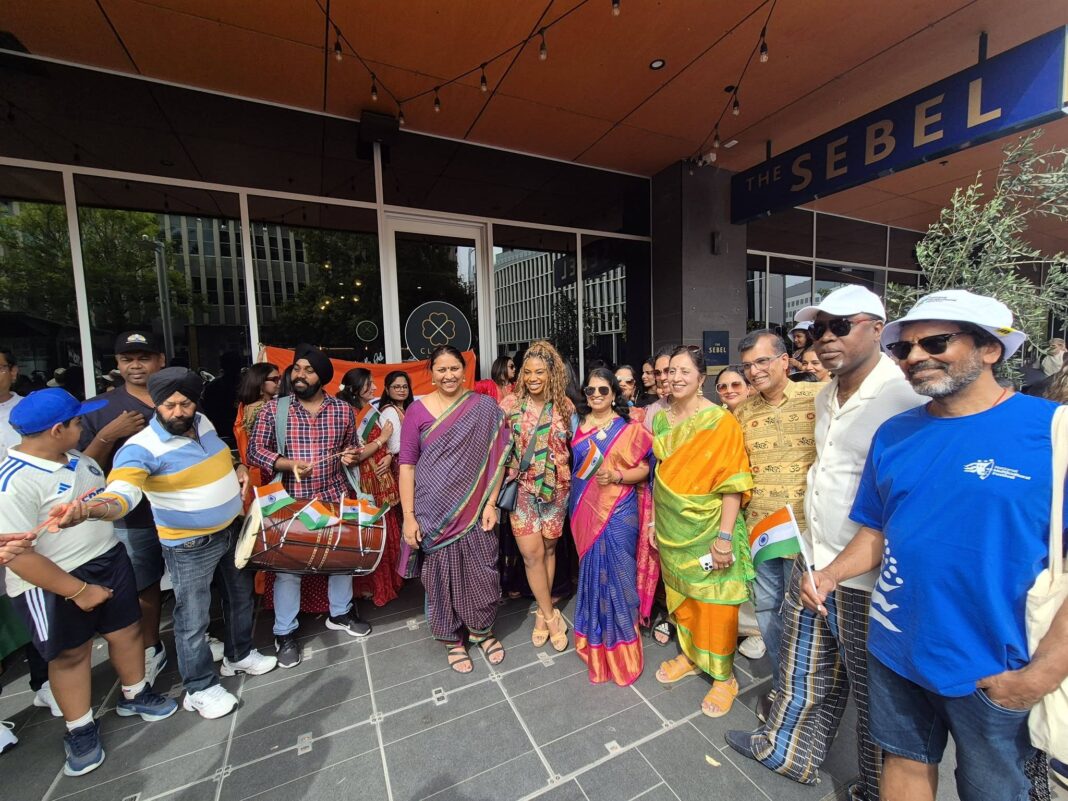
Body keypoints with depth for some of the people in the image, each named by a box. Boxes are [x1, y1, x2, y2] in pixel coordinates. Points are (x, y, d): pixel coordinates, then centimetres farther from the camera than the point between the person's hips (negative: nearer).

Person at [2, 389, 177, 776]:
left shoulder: (73, 455, 2)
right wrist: (78, 590, -19)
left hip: (109, 559, 7)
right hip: (53, 584, -7)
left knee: (128, 631, 18)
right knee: (70, 655, 14)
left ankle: (135, 695, 42)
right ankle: (80, 730, 37)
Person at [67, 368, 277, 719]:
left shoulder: (203, 423, -1)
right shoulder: (142, 448, -22)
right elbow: (122, 492, -36)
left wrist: (238, 469, 0)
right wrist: (97, 507, -58)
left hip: (231, 531, 7)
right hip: (189, 547, -7)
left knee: (240, 598, 23)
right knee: (193, 620, 9)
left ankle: (239, 655, 47)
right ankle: (200, 688, 32)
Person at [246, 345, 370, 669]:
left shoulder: (343, 410, 1)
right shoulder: (273, 409, -4)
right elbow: (254, 450, -3)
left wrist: (351, 456, -10)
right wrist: (287, 463, -20)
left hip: (336, 498, 2)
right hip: (290, 502, -2)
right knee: (288, 566, 9)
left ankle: (340, 613, 39)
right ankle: (284, 633, 29)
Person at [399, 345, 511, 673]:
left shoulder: (484, 408, -2)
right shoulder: (417, 410, -3)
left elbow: (495, 457, -1)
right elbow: (407, 464, -3)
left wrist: (491, 503, -5)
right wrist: (409, 516, -6)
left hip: (475, 509, 1)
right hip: (435, 512, 0)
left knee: (482, 571, 10)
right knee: (442, 574, 12)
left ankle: (481, 630, 38)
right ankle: (453, 639, 36)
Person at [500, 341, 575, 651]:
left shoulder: (565, 406, -3)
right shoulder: (510, 404, -7)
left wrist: (568, 476, 2)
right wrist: (507, 476, -6)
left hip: (555, 488, 2)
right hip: (522, 487, -1)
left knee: (549, 548, 13)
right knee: (532, 552, -2)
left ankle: (542, 613, 32)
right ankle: (551, 616, 19)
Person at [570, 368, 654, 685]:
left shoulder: (629, 427, -6)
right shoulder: (579, 424, 7)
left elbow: (643, 469, -6)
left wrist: (617, 476, -22)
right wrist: (574, 502, 4)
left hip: (618, 511, -4)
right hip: (586, 509, 4)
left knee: (615, 572, 2)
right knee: (591, 570, 14)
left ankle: (620, 646, 23)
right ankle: (596, 642, 34)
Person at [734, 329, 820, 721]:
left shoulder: (816, 397, -9)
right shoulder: (742, 411, 5)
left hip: (804, 528, -4)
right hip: (758, 527, 4)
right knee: (767, 608, 17)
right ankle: (780, 685, 39)